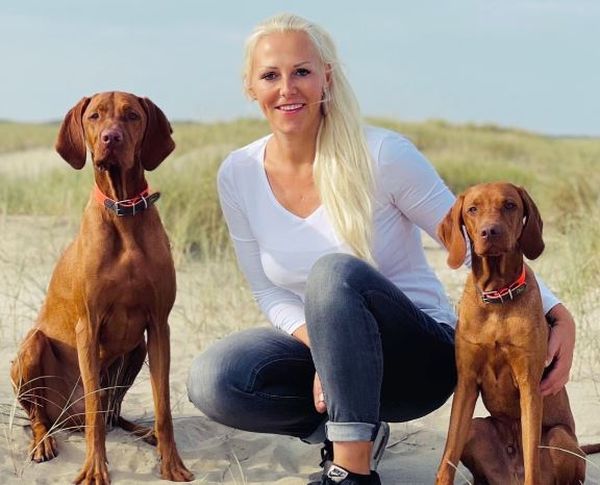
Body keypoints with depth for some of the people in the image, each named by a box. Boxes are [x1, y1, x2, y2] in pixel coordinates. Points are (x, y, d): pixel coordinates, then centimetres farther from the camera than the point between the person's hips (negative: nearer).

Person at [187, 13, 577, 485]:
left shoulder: (383, 155, -16)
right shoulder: (238, 175, -4)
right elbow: (271, 292, 3)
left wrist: (558, 316, -21)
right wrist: (321, 346, -17)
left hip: (420, 357, -4)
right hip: (325, 350, 4)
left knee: (334, 271, -35)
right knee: (212, 380, -23)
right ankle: (337, 425, 4)